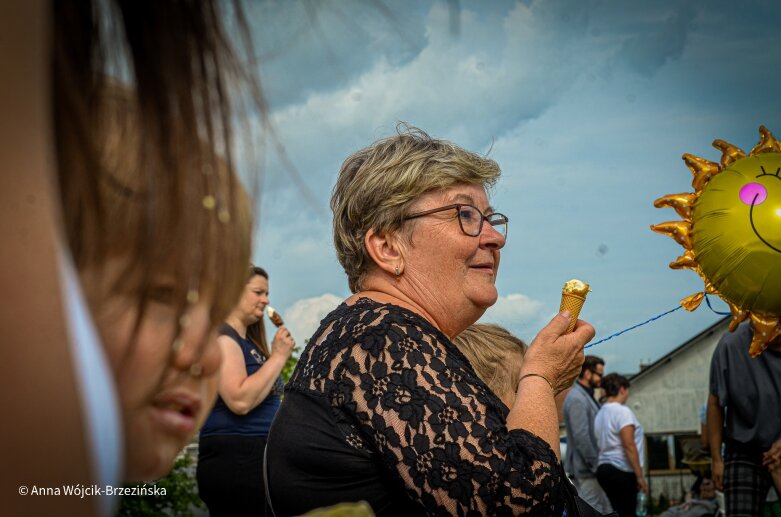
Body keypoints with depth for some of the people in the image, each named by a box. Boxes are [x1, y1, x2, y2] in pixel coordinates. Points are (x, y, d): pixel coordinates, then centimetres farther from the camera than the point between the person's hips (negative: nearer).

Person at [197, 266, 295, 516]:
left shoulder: (249, 341, 18)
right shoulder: (222, 336, -11)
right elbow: (240, 401, -23)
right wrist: (278, 356, -17)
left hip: (258, 455, 10)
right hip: (235, 459, -10)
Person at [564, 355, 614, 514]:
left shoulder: (587, 397, 15)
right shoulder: (576, 399, -17)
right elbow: (581, 437, -22)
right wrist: (595, 465, -18)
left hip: (592, 467, 10)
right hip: (585, 469, -10)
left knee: (606, 510, 11)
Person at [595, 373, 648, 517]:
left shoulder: (601, 413, 12)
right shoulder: (622, 411, -12)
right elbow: (629, 446, -17)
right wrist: (640, 476, -14)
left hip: (604, 467, 8)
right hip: (621, 471, -8)